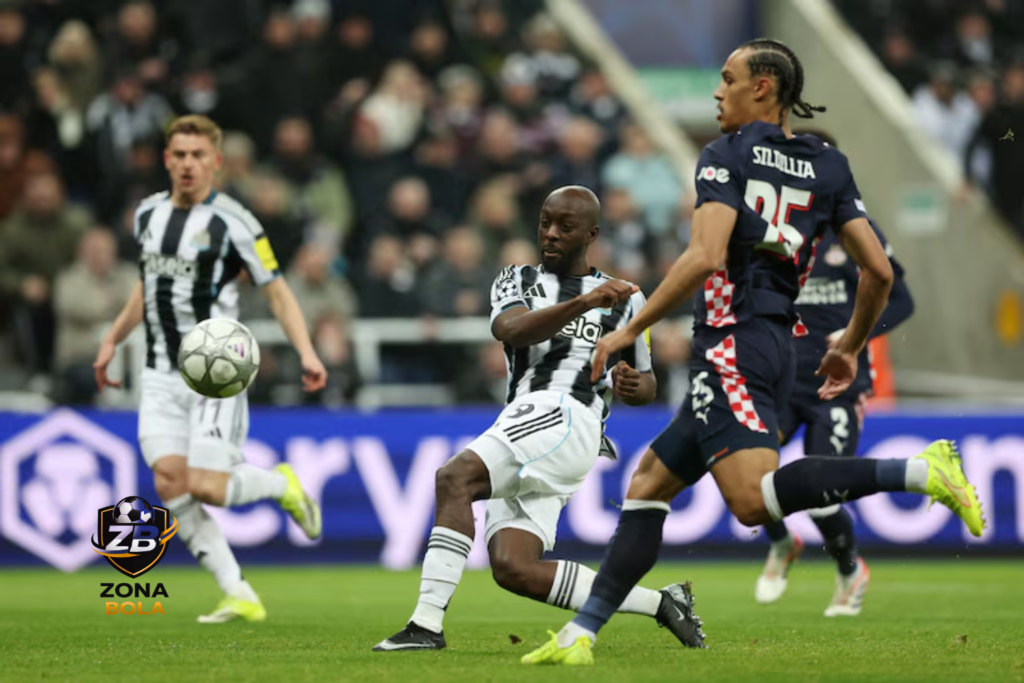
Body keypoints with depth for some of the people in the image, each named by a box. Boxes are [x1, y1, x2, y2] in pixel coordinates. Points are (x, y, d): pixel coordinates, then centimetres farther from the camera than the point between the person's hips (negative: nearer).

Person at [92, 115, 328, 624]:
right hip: (161, 376, 5)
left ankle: (281, 484, 18)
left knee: (205, 487, -14)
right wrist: (113, 339, 25)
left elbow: (276, 291, -6)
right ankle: (239, 595, -5)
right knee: (169, 484, -11)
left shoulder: (232, 222, -9)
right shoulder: (148, 214, 10)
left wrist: (307, 352, -18)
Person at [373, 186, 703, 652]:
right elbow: (510, 330, -5)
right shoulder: (517, 282, 20)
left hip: (566, 418, -5)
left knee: (455, 477, -27)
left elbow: (645, 384, 27)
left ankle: (427, 624, -33)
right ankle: (658, 604, 1)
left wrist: (636, 385, 2)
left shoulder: (624, 300, 19)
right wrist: (583, 304, -20)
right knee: (513, 568, -11)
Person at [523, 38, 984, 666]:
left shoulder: (728, 155, -3)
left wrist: (631, 329, -10)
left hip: (733, 344, -9)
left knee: (753, 500, -25)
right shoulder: (828, 165, 15)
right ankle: (581, 635, 11)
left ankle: (918, 471, -30)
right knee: (650, 481, 14)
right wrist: (851, 349, 24)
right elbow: (879, 270, 9)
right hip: (779, 349, 9)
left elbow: (705, 257, -17)